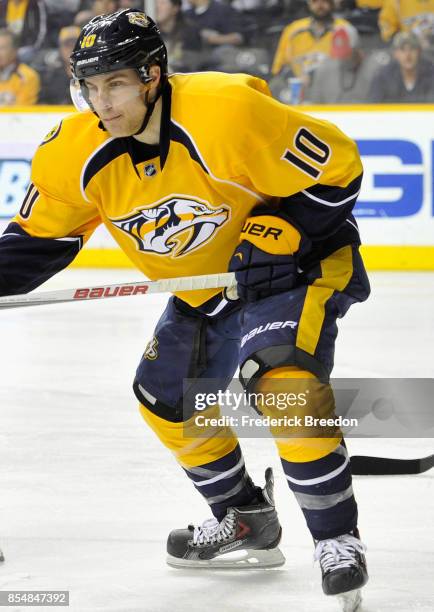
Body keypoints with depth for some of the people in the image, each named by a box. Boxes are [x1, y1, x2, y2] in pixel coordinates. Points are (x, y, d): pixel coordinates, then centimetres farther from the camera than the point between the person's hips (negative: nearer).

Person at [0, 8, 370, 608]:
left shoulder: (227, 115, -32)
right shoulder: (77, 155, -13)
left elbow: (335, 167, -24)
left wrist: (278, 238, -29)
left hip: (299, 262, -8)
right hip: (204, 293, 8)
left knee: (282, 377, -29)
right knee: (168, 400, 12)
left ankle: (337, 537, -17)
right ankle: (246, 522, 33)